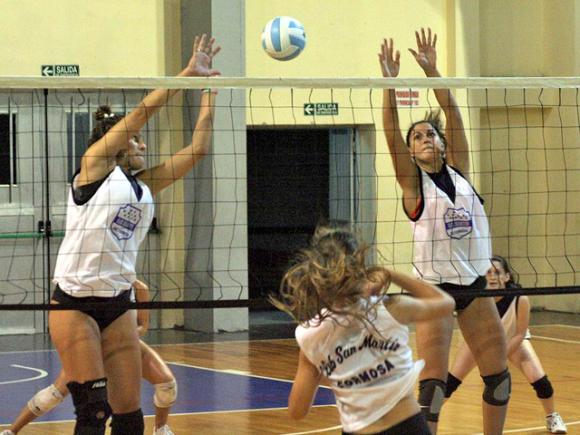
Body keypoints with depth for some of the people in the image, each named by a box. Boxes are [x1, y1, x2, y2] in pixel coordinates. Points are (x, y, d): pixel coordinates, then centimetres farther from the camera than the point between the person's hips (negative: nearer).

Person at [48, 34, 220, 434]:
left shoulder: (146, 185, 13)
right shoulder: (95, 166, -3)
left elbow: (198, 149, 10)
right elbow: (143, 111, -10)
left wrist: (209, 90, 8)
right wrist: (190, 72, -9)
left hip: (118, 304, 6)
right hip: (75, 302, -6)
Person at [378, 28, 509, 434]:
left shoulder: (459, 171, 5)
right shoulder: (413, 182, -4)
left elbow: (454, 114, -3)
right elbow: (391, 134, -16)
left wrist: (432, 70, -11)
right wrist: (390, 83, -25)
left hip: (475, 285, 5)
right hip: (435, 288, -4)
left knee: (499, 377, 9)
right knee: (432, 385, -9)